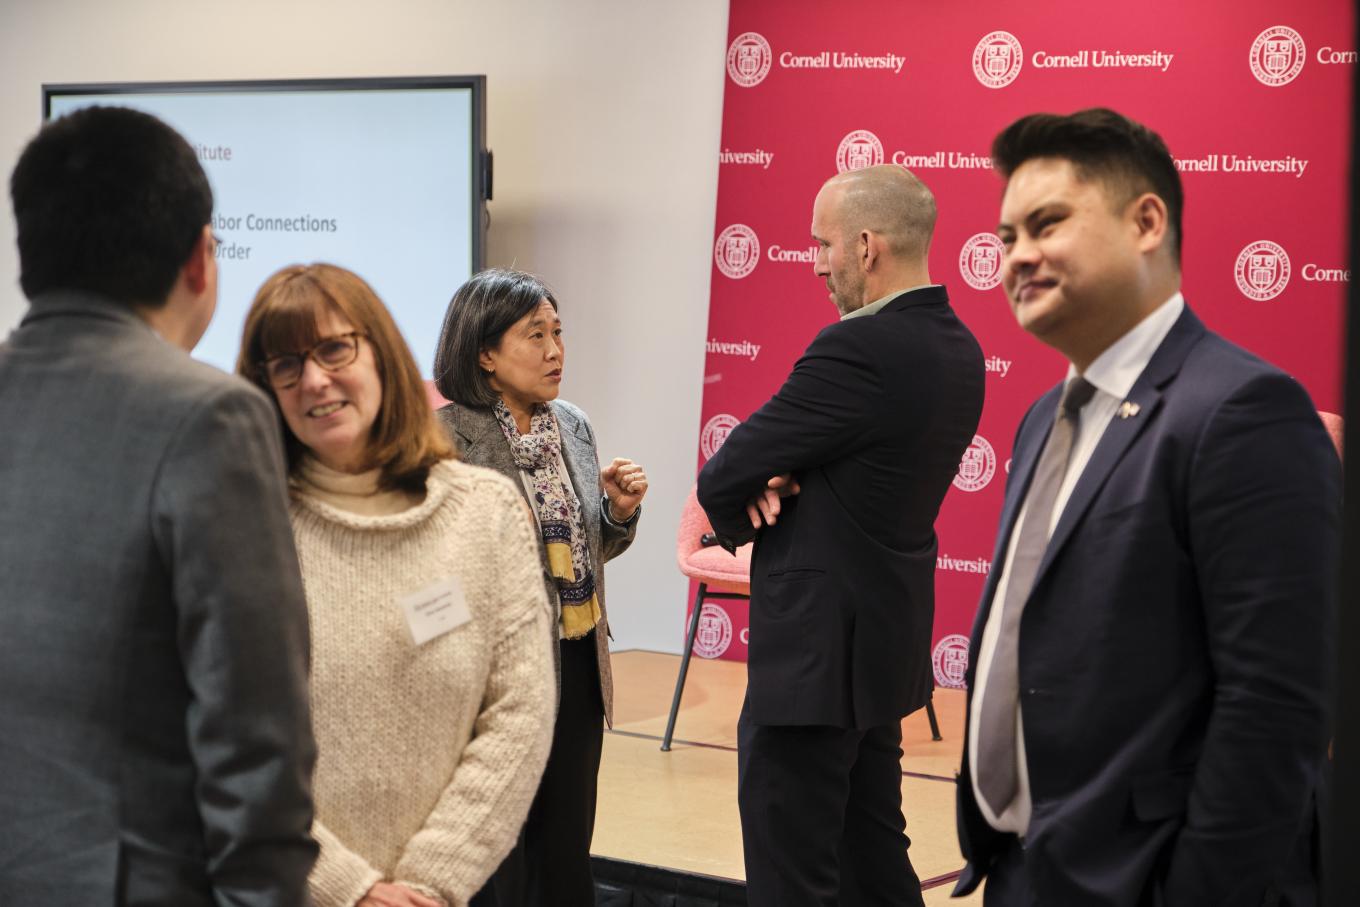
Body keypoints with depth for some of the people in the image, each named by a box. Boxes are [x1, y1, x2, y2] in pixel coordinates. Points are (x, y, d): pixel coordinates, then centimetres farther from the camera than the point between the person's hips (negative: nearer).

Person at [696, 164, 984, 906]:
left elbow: (720, 479, -16)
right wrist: (782, 479, -7)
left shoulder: (859, 347, -22)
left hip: (818, 650, -9)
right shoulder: (956, 347, 7)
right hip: (885, 641, 9)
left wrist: (744, 514, 5)